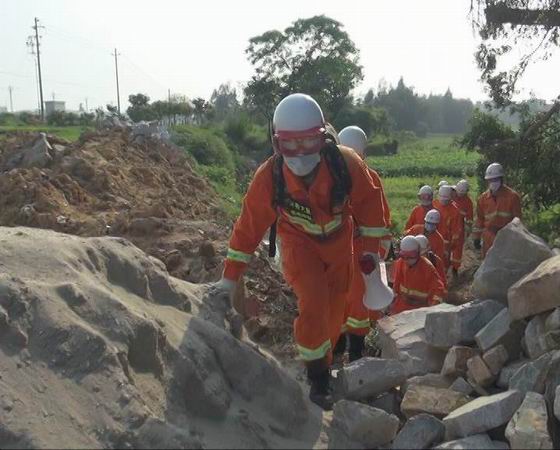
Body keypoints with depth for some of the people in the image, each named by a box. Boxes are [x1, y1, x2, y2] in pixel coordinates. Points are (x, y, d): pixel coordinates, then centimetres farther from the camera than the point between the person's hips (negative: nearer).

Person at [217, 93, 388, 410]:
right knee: (313, 303, -22)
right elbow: (250, 225, -16)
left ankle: (324, 361, 39)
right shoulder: (269, 177, -29)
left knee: (335, 309, 11)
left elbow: (369, 199, -11)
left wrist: (371, 248, -6)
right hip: (299, 242, -2)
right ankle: (318, 377, -1)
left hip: (339, 241, 2)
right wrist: (231, 276, -13)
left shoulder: (345, 164, -30)